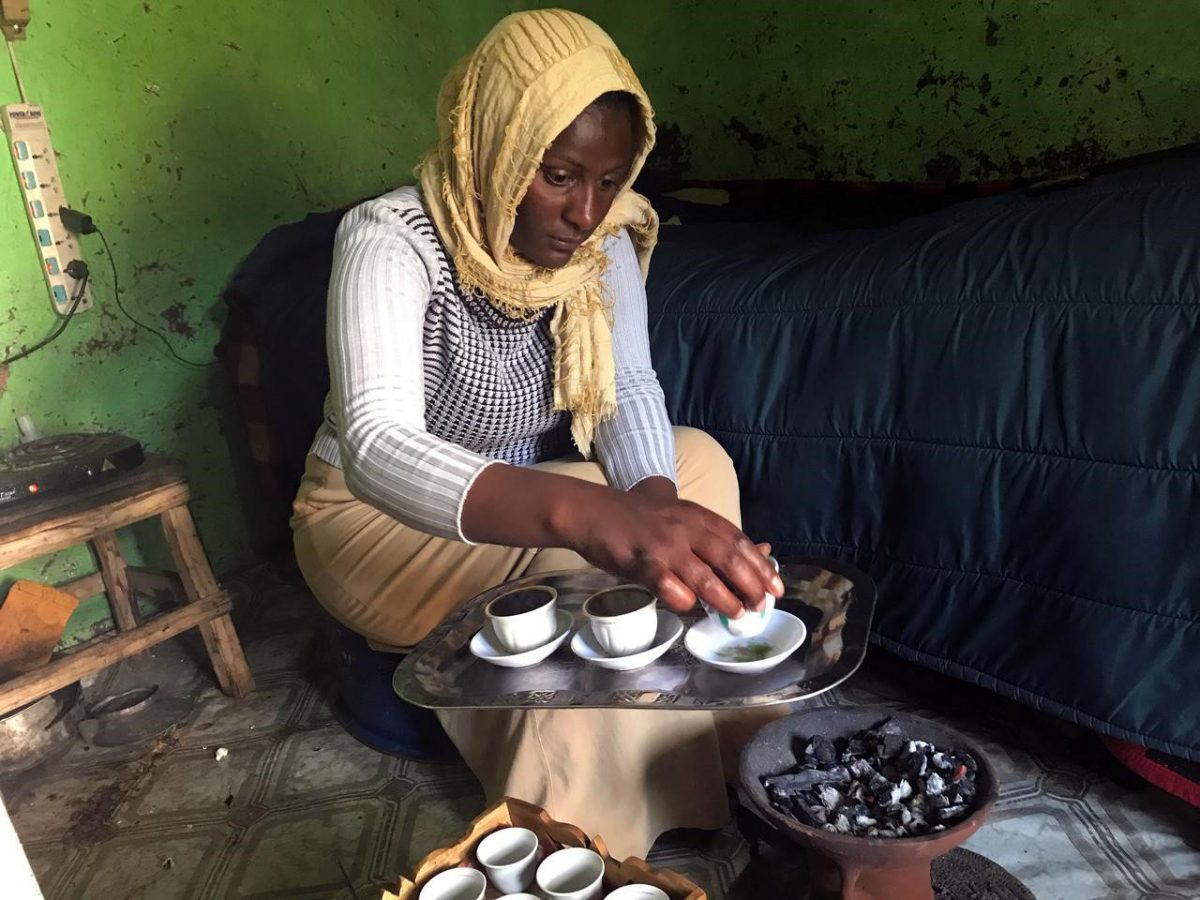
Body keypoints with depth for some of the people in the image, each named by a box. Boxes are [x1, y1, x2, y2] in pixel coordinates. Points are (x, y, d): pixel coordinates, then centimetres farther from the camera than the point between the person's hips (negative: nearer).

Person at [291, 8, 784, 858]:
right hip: (380, 518, -5)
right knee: (592, 559, -29)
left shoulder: (603, 238, -9)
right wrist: (591, 514, -60)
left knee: (698, 462, -11)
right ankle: (581, 836, -7)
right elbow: (375, 446, -44)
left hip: (525, 502, 6)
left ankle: (718, 748, 2)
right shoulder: (391, 239, -28)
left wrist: (654, 502, -41)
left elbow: (631, 391, -18)